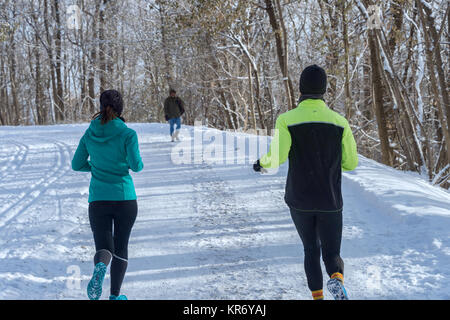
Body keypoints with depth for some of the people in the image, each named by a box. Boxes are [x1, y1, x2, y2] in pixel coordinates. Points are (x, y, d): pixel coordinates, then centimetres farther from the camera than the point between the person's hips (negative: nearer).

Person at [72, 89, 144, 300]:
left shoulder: (89, 134, 4)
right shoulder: (128, 134, -7)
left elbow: (77, 165, 10)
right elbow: (136, 165, -13)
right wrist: (138, 164, 9)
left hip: (98, 199, 2)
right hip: (125, 198, -2)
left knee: (103, 247, 4)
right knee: (121, 247, 14)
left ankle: (100, 268, -31)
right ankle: (115, 295, 12)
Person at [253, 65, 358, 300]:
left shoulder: (287, 120, -9)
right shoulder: (339, 122, -2)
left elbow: (277, 156, -19)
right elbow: (351, 163, 1)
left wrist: (261, 164, 3)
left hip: (300, 201, 0)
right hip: (330, 202, 0)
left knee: (311, 250, 19)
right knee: (332, 254, 9)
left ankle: (317, 295, 9)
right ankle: (336, 278, -23)